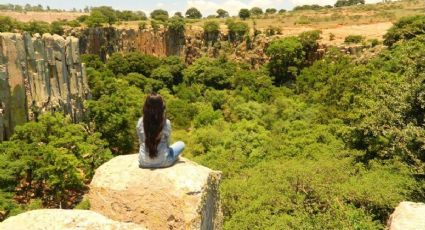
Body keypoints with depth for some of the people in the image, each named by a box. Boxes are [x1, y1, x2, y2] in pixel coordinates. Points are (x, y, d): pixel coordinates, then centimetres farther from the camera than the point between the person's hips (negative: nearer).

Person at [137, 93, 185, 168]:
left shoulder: (140, 122, -9)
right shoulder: (166, 123, -15)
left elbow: (141, 142, 4)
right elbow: (167, 143, -1)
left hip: (144, 162, 4)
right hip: (162, 162, -4)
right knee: (181, 144, 22)